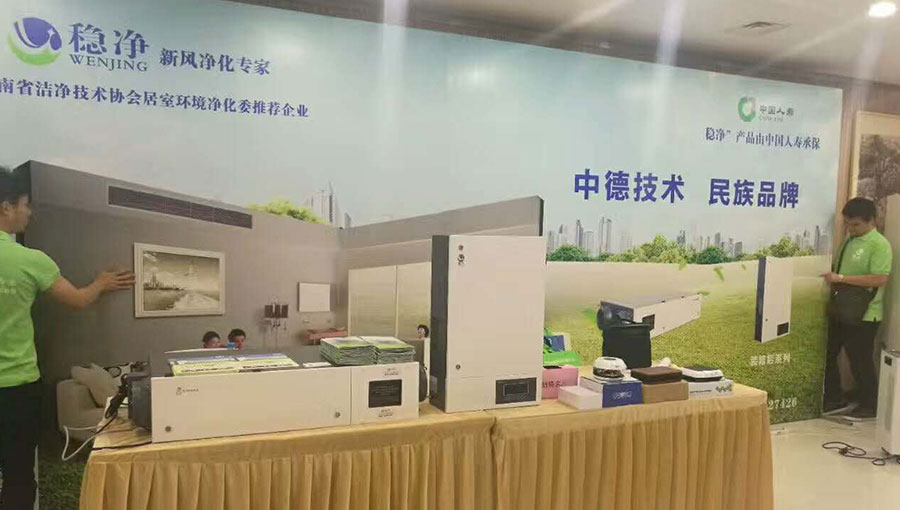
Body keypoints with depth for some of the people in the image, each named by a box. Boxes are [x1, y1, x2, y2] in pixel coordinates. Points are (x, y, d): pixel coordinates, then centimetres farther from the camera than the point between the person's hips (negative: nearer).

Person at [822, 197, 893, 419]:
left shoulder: (879, 244, -12)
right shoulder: (848, 240, 11)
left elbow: (880, 279, -23)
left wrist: (841, 278, -24)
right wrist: (830, 276, 4)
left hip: (863, 315, -8)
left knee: (860, 361, 3)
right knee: (828, 356, 12)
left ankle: (868, 407, 21)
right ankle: (833, 399, 28)